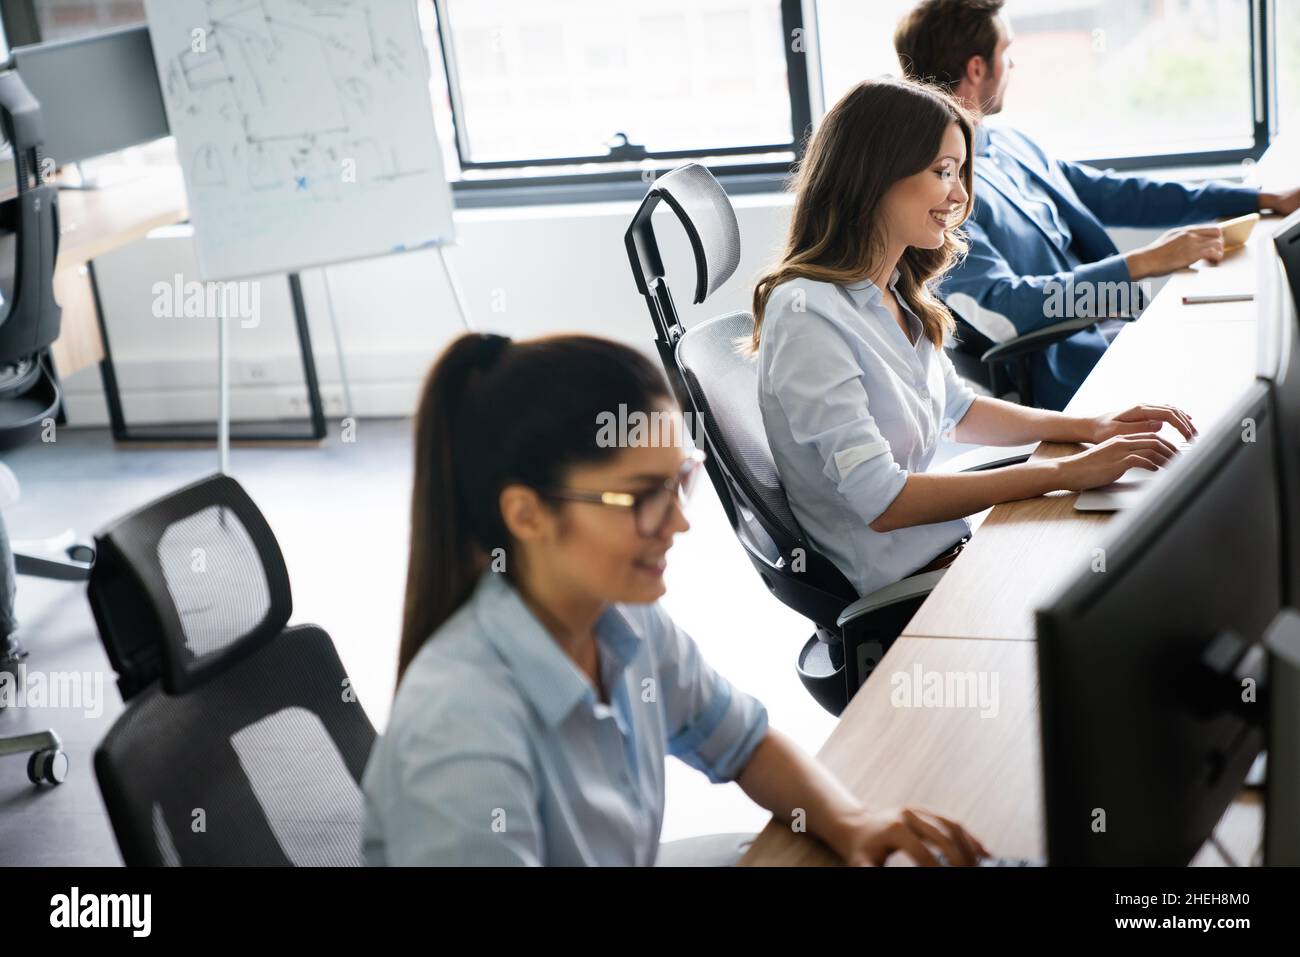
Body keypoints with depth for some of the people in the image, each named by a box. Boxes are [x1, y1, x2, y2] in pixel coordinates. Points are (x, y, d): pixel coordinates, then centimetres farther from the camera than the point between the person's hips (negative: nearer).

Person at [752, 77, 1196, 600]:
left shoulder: (898, 292, 7)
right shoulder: (808, 315, -21)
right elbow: (881, 502, -26)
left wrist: (1089, 427, 6)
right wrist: (1065, 472, -23)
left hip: (949, 540, 8)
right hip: (893, 589, -8)